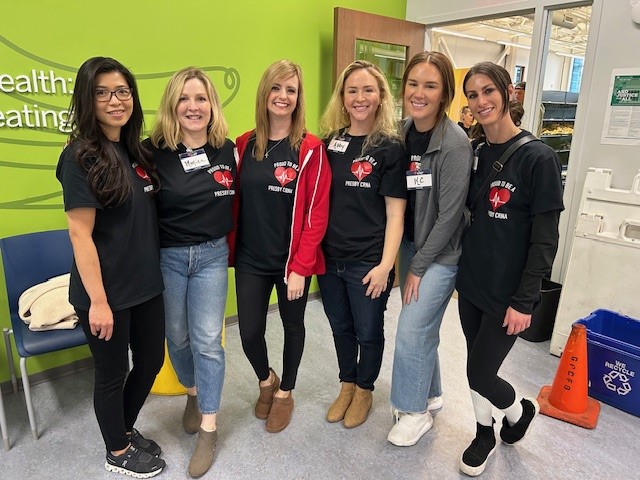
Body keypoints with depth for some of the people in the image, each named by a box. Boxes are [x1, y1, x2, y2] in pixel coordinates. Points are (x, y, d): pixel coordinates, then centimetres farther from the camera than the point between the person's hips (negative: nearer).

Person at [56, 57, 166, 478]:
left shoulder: (136, 150, 6)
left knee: (151, 361, 19)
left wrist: (156, 268, 11)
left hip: (146, 284, 7)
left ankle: (126, 429, 45)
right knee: (112, 374, 12)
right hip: (108, 292, -7)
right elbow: (80, 234, -18)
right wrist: (98, 301, -18)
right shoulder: (81, 157, -15)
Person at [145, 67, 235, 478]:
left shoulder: (227, 150, -1)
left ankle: (208, 428, 18)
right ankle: (194, 394, 44)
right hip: (167, 257, 0)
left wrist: (231, 247, 10)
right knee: (177, 336, 15)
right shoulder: (154, 152, -11)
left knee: (207, 340, 2)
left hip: (212, 255, 1)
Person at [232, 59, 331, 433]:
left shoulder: (310, 149, -10)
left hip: (293, 260, -2)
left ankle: (285, 392, 41)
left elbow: (317, 213, -13)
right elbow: (236, 201, 7)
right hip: (250, 259, 3)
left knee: (293, 326, 15)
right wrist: (231, 248, 2)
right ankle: (266, 380, 37)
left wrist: (300, 267, -16)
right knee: (249, 331, 3)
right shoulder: (245, 144, 2)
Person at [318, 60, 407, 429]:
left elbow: (395, 212, -10)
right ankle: (347, 385, 43)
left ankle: (364, 390, 39)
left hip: (368, 263, -4)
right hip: (329, 257, 4)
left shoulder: (391, 147, -8)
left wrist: (385, 265, -14)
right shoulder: (331, 142, 4)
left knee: (368, 333, 14)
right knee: (341, 328, 20)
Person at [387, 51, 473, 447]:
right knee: (423, 328, 17)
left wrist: (418, 267, -13)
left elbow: (449, 215, -18)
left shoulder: (454, 144, -20)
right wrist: (409, 259, 5)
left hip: (440, 253, -6)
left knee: (411, 331, -3)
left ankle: (416, 411, 20)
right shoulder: (403, 133, 0)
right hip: (410, 244, 6)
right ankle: (431, 393, 39)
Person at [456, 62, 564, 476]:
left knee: (480, 375, 2)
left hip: (507, 294, -5)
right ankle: (485, 434, 40)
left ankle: (522, 412, 35)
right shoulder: (474, 154, 4)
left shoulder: (538, 158, -14)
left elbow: (545, 240, -14)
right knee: (476, 364, 16)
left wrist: (523, 301, -15)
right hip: (471, 284, 6)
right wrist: (461, 271, 9)